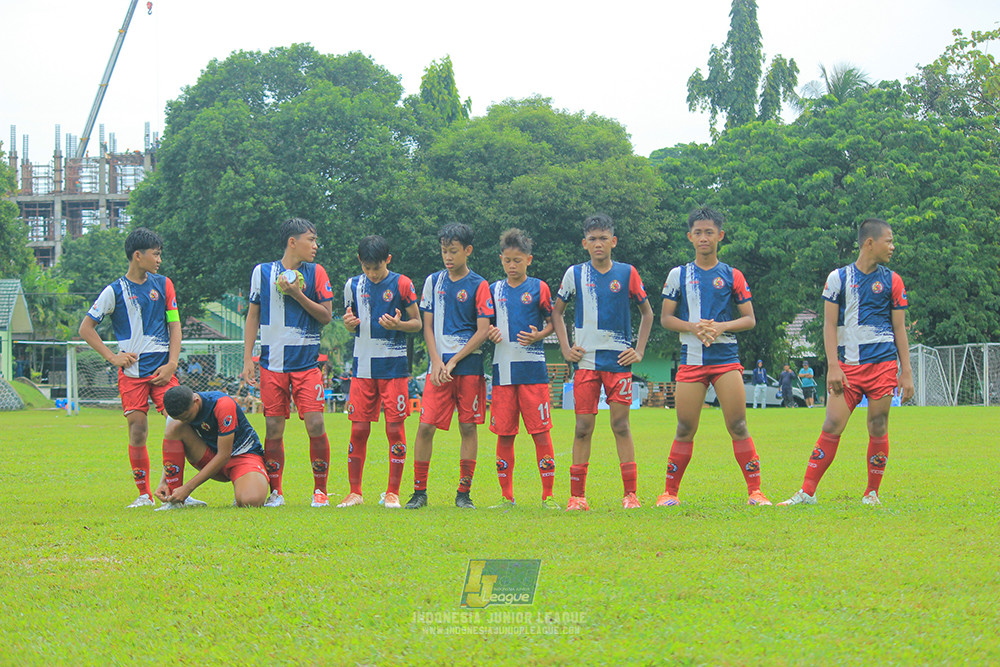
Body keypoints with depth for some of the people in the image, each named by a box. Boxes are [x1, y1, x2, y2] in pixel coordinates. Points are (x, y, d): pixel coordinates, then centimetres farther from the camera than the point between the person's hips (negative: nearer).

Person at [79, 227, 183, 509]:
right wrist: (112, 357, -2)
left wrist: (172, 363, -1)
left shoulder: (163, 285, 9)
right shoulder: (115, 291, 1)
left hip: (162, 368, 2)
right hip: (131, 371, -2)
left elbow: (174, 325, 11)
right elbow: (85, 329, 5)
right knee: (137, 430, -6)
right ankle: (144, 494, 5)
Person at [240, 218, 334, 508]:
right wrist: (247, 359, 6)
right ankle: (275, 492, 12)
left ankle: (320, 490, 4)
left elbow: (326, 316, 2)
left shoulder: (316, 273, 5)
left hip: (307, 362, 0)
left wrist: (297, 294, -10)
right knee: (273, 428, 0)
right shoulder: (262, 272, 6)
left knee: (315, 425, -9)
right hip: (272, 362, 1)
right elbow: (253, 315, 11)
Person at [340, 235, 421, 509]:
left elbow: (417, 323, 2)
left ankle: (392, 492, 7)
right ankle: (355, 491, 9)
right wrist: (349, 323, -6)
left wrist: (398, 325, -18)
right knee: (359, 429, 0)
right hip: (363, 366, 3)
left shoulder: (402, 285, -3)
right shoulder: (353, 285, 7)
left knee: (395, 428, -2)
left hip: (393, 366, -3)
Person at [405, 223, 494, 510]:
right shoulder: (434, 281, 10)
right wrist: (437, 362, -3)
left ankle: (464, 493, 8)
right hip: (439, 366, 2)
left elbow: (483, 331, -4)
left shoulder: (478, 285, 0)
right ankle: (419, 491, 4)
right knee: (425, 426, -5)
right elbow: (428, 326, 11)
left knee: (468, 427, 0)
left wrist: (453, 361, -9)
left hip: (469, 366, -2)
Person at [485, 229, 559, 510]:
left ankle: (548, 495, 1)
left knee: (540, 430, -5)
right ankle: (506, 496, 10)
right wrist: (490, 333, -2)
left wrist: (537, 336, -12)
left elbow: (552, 323, 7)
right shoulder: (494, 290, 12)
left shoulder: (538, 288, 3)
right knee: (504, 433, 3)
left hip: (532, 369, -3)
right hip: (502, 370, 3)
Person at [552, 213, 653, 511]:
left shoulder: (627, 273, 4)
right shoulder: (575, 274, 5)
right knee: (583, 427, -1)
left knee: (621, 425, -2)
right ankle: (577, 495, 2)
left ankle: (630, 494, 1)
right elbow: (556, 312, 16)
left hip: (618, 361, -1)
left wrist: (639, 351, 5)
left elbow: (647, 312, 13)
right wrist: (566, 348, 5)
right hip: (585, 360, 1)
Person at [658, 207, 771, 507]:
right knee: (685, 429, 0)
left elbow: (750, 319, 7)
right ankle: (670, 492, 10)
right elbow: (665, 317, 8)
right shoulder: (678, 275, 9)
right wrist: (693, 327, -10)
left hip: (726, 358, 0)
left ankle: (754, 491, -4)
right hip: (691, 359, 0)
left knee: (738, 426, -7)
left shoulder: (732, 276, 7)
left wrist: (721, 327, -11)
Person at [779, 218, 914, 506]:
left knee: (878, 429, 0)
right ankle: (807, 492, -3)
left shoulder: (892, 280, 8)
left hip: (883, 363, 1)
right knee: (832, 426, -7)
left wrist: (906, 372, 5)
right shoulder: (838, 278, 5)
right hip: (848, 365, -1)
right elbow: (830, 325, 4)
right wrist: (833, 366, -6)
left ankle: (872, 493, 13)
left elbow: (899, 329, 10)